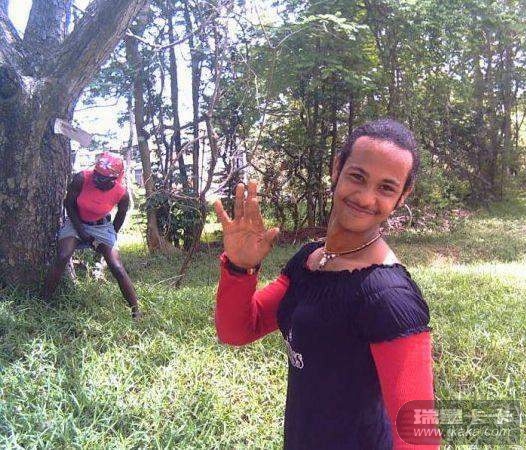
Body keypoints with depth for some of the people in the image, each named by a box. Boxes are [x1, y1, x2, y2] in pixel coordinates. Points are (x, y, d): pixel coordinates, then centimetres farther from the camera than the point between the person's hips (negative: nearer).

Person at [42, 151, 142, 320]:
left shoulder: (122, 194, -24)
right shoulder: (81, 178, -26)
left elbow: (120, 216, -2)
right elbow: (69, 203, -10)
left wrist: (110, 236, 5)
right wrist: (81, 231, -11)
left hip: (101, 226, 0)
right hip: (76, 222, 1)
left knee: (117, 268, -11)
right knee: (62, 258, -21)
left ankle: (136, 311, -2)